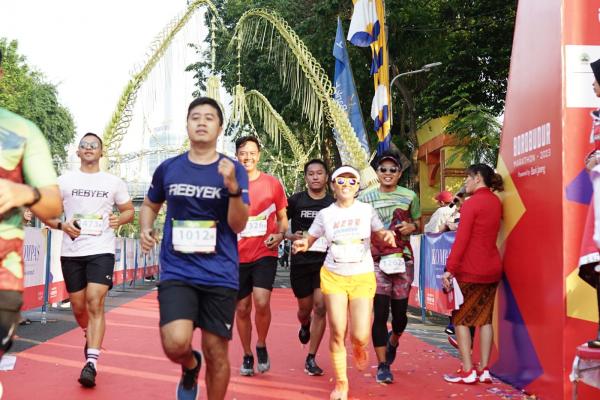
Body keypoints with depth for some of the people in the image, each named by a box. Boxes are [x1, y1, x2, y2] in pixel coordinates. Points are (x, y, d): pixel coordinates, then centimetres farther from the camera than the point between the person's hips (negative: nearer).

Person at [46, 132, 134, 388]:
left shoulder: (114, 182, 5)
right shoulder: (65, 180, 6)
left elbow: (129, 210, 14)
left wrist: (120, 219, -9)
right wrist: (61, 225, -12)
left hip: (101, 251, -2)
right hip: (71, 252, 2)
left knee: (95, 302, -15)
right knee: (78, 305, 10)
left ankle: (91, 362, -16)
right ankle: (90, 338, 41)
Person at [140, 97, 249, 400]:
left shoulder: (233, 170, -2)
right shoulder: (168, 168, 4)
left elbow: (239, 225, -10)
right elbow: (150, 205, 21)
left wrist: (233, 187, -26)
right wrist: (145, 229, 1)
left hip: (219, 274, 0)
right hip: (176, 272, 1)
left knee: (216, 351, 5)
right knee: (175, 343, -18)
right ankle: (191, 366, 20)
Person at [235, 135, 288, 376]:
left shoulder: (272, 183, 1)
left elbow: (283, 217, 10)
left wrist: (280, 234, -9)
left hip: (264, 254, -2)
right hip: (237, 256, 2)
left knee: (261, 302, -18)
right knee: (242, 309, 8)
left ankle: (261, 346, 8)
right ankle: (247, 355, 27)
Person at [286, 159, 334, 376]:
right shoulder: (295, 200, 1)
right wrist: (291, 236, -11)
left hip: (325, 262, 0)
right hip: (300, 261, 0)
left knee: (320, 306, -10)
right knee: (305, 308, 11)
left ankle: (311, 359, 1)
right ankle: (305, 326, 50)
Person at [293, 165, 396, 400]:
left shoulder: (367, 210, 1)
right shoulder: (325, 214, 2)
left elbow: (380, 233, 11)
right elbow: (310, 238, 8)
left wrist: (388, 236, -13)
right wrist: (303, 244, -16)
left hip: (362, 278, 0)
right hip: (333, 277, 1)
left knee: (360, 336, -8)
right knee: (337, 333, -3)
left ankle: (358, 349, 32)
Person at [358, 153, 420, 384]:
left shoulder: (409, 196, 6)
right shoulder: (365, 198, 4)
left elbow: (418, 223, 15)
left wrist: (412, 227, -7)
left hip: (403, 260, 1)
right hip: (376, 260, -1)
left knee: (400, 311, 5)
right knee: (380, 312, -6)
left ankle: (393, 341, 41)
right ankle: (383, 365, 5)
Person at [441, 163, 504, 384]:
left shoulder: (472, 203, -13)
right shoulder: (496, 202, 9)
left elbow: (461, 240, -18)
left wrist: (449, 269, -18)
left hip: (471, 270, -7)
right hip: (493, 268, 7)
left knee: (460, 318, 2)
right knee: (485, 318, 11)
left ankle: (467, 371, -1)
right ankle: (484, 370, 12)